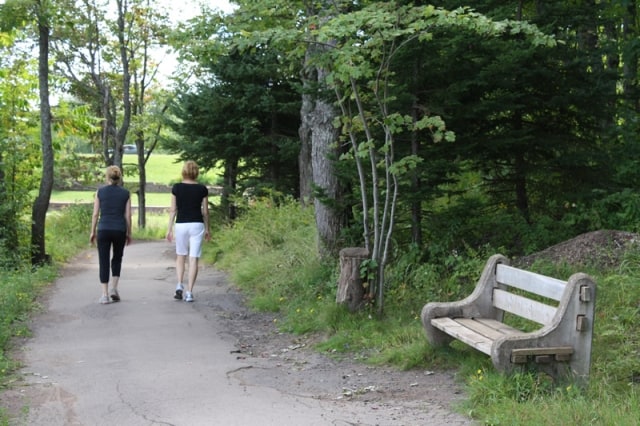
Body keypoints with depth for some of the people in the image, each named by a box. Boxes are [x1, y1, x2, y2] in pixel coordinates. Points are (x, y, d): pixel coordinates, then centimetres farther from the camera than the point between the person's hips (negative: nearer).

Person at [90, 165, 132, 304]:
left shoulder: (100, 192, 0)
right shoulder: (125, 193, 1)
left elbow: (95, 214, 0)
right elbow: (128, 216, 1)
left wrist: (93, 232, 8)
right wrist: (129, 233, 11)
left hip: (103, 230, -1)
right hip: (120, 230, 1)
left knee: (104, 261, 5)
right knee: (117, 259, 21)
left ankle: (105, 295, 1)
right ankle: (114, 288, 8)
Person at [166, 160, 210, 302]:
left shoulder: (176, 188, -2)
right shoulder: (202, 189, -1)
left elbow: (173, 210, -1)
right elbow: (205, 211, 3)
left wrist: (170, 229, 5)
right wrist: (207, 229, 13)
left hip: (181, 225, 0)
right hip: (197, 225, 0)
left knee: (180, 256, 18)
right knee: (194, 259, 2)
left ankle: (179, 286, 2)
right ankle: (189, 292, 0)